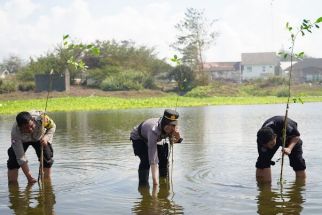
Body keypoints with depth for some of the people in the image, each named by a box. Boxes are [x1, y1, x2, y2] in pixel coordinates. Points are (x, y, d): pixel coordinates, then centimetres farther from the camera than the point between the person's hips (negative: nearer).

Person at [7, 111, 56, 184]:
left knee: (47, 158, -13)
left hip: (39, 137, 1)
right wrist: (29, 177, -34)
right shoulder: (15, 132, -41)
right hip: (22, 140, -1)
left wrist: (46, 137, -37)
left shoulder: (41, 117, -41)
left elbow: (52, 126, -17)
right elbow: (21, 157, -35)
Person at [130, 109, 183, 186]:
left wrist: (177, 137, -40)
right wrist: (155, 179, -50)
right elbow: (153, 158, -48)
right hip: (138, 138, -6)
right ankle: (143, 184, -11)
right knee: (145, 160, -25)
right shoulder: (154, 130, -45)